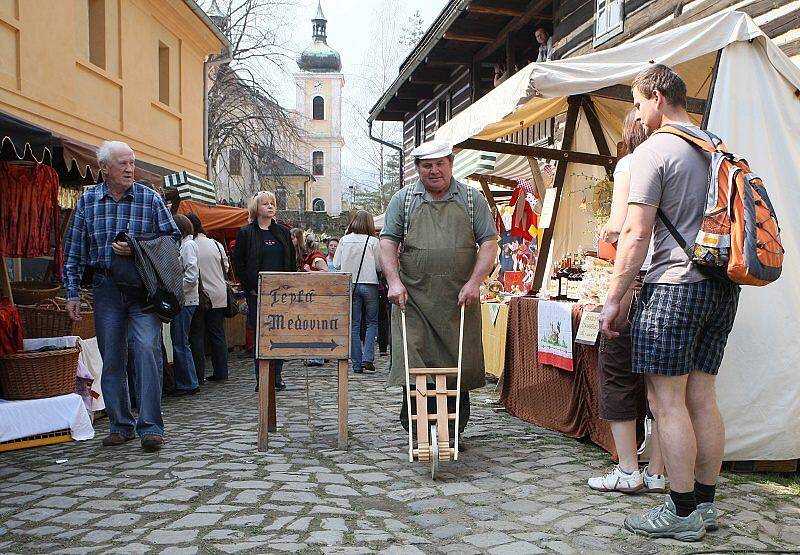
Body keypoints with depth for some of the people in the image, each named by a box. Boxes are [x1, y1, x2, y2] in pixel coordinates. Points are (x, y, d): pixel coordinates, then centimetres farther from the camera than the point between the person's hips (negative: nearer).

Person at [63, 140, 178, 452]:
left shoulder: (149, 198, 2)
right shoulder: (87, 200, 8)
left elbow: (173, 237, 4)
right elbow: (74, 251, 10)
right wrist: (72, 293, 6)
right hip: (105, 287, 3)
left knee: (147, 349, -15)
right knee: (111, 359, 7)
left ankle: (150, 426, -9)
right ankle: (120, 426, 19)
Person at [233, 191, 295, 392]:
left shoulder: (282, 232, 11)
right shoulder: (245, 233, 1)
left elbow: (291, 261, 14)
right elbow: (238, 263, 0)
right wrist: (250, 288, -7)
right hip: (257, 293, -3)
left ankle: (277, 376, 11)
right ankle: (261, 379, 8)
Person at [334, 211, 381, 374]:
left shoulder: (344, 240, 0)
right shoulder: (373, 241, -6)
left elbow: (336, 264, 4)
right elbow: (380, 266, -1)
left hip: (349, 285, 2)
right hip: (369, 284, -2)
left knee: (354, 325, 7)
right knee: (372, 322, 11)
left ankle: (357, 364, 7)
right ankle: (368, 358, -2)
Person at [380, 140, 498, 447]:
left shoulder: (472, 199, 9)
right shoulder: (403, 199, 10)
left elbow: (489, 242, 4)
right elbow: (388, 241, 4)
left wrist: (474, 282, -9)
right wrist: (394, 281, -10)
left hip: (459, 300, 1)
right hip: (413, 298, 0)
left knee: (459, 365, 3)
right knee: (413, 363, -5)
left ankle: (454, 432, 15)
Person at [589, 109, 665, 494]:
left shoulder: (630, 163, -2)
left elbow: (619, 227, -12)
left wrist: (605, 230, 9)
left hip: (640, 275, -6)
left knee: (617, 367, 5)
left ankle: (628, 470, 7)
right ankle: (657, 473, 16)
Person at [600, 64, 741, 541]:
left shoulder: (654, 151, -8)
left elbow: (636, 234, -14)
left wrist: (614, 298, -10)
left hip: (675, 284, -8)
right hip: (722, 286, 9)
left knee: (667, 402, -3)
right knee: (702, 397, 12)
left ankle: (682, 513, 3)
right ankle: (705, 504, 19)